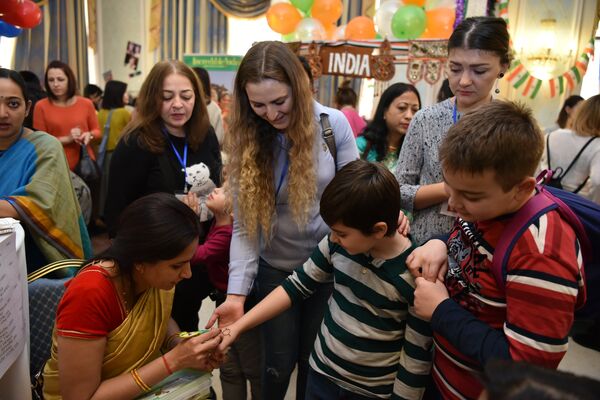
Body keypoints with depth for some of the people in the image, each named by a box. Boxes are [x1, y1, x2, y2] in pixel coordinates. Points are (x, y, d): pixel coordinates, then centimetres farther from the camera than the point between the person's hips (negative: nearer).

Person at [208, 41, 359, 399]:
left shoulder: (333, 123, -13)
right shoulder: (245, 140, -9)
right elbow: (244, 225, -12)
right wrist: (237, 293, -20)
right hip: (275, 268, 1)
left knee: (315, 360, 16)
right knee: (279, 363, 10)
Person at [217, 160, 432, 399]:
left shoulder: (414, 276, -26)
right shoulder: (337, 244, -12)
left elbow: (416, 359, -17)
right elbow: (297, 285, -3)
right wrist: (238, 326, -6)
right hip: (322, 374, 5)